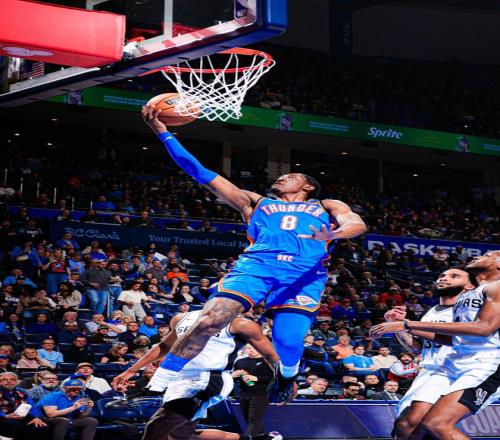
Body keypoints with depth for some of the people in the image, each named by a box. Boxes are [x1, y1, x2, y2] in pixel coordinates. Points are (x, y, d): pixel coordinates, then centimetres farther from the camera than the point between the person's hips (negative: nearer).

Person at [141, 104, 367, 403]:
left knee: (288, 343, -15)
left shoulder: (327, 207, 27)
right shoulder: (256, 202, 31)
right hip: (257, 264, 1)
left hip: (304, 273, -1)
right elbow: (202, 174, 26)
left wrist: (334, 234, -21)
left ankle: (286, 380, 22)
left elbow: (358, 223, 5)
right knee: (209, 321, -19)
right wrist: (163, 132, 20)